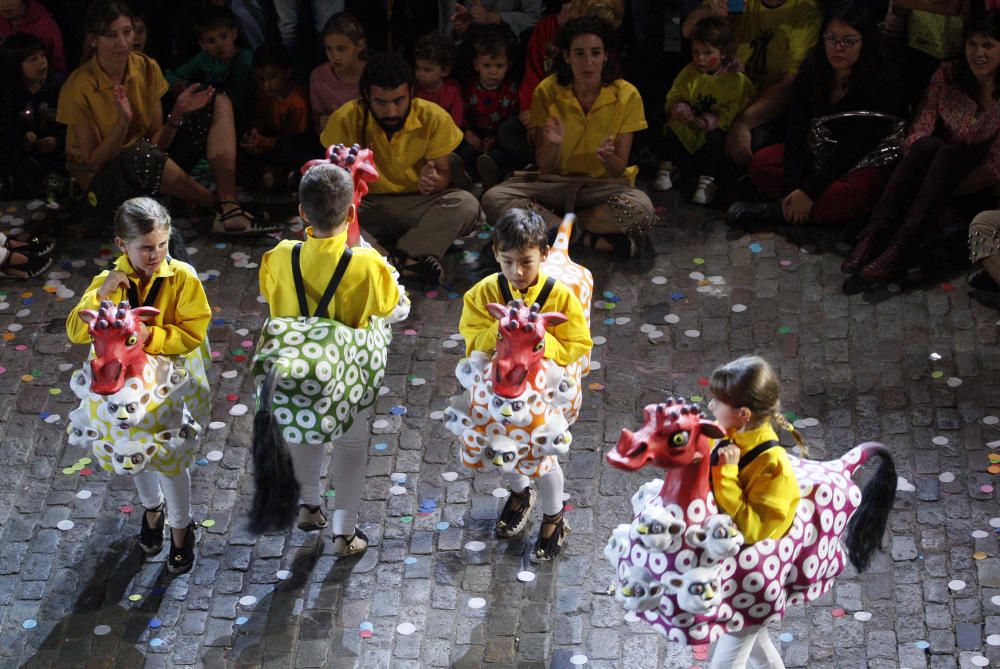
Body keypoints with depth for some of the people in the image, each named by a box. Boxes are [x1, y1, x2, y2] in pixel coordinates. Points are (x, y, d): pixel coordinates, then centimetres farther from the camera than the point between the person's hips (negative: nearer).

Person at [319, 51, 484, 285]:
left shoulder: (433, 117, -10)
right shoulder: (345, 120, -12)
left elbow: (443, 173, -1)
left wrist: (433, 181, -27)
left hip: (417, 204, 0)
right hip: (367, 208, 0)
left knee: (465, 204, -29)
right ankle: (410, 260, -38)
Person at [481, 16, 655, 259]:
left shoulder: (626, 95, -11)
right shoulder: (547, 92, -9)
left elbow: (619, 170, -7)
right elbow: (544, 168, -6)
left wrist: (608, 158, -31)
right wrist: (552, 144, -29)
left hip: (603, 184, -1)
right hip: (556, 182, 1)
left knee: (641, 208, -35)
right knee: (493, 198, -26)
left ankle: (550, 229, -17)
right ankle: (593, 238, -25)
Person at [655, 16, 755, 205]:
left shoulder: (736, 79, -10)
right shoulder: (689, 73, 5)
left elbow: (734, 110, -17)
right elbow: (674, 98, 6)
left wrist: (711, 121, -29)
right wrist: (680, 109, -17)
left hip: (715, 127, -4)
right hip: (689, 126, 4)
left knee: (715, 136, -34)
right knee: (672, 128, -22)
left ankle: (708, 180, -27)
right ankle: (668, 167, -1)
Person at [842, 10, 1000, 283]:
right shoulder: (948, 75, -1)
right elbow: (920, 128, -6)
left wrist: (948, 190, -22)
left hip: (975, 184, -2)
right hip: (935, 170, 3)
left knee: (950, 153, -34)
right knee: (927, 145, -31)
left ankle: (902, 246, -44)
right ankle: (876, 234, -41)